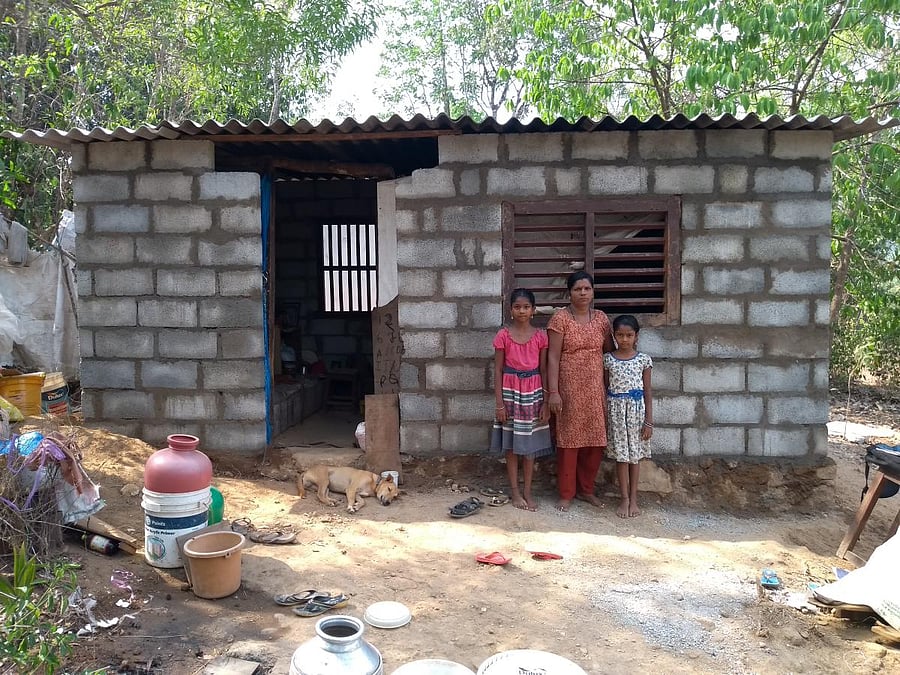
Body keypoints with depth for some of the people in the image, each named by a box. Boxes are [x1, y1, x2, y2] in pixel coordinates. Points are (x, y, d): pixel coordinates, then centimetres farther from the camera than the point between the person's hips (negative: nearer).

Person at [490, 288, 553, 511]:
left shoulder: (540, 336, 0)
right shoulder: (503, 335, -5)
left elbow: (543, 370, 2)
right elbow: (498, 370, -3)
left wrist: (546, 402, -2)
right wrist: (499, 403, -7)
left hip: (533, 391, 2)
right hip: (510, 390, -1)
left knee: (530, 443, 8)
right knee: (511, 444, 6)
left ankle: (527, 491, 20)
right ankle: (514, 491, 18)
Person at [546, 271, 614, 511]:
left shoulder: (601, 318, 6)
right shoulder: (560, 318, -7)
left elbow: (609, 353, 10)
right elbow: (553, 357, -9)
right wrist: (553, 391, -15)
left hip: (595, 388, 4)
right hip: (569, 389, -4)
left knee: (595, 440, 9)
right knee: (569, 439, 2)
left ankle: (586, 488, 26)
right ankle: (566, 493, 16)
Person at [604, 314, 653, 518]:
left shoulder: (643, 359, -1)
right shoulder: (608, 359, 0)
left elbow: (647, 392, 1)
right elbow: (605, 389, 5)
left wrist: (648, 421, -2)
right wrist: (603, 416, 1)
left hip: (636, 408, 0)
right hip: (616, 409, 0)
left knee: (634, 454, 7)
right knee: (621, 454, 4)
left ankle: (633, 498, 17)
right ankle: (625, 499, 12)